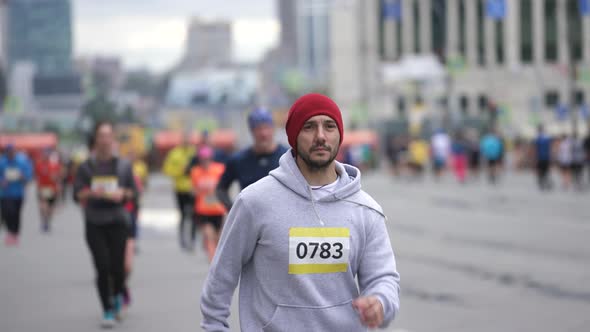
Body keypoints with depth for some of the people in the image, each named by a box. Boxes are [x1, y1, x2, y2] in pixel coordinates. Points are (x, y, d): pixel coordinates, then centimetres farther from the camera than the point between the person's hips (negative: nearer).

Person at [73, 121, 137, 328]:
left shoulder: (123, 165, 6)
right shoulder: (87, 167, 3)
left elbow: (133, 192, 8)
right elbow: (77, 194, -1)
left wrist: (123, 193, -14)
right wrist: (91, 193, -21)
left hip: (118, 221, 1)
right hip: (95, 224, -1)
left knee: (117, 266, -3)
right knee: (102, 267, -8)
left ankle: (118, 295, 30)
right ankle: (107, 311, 3)